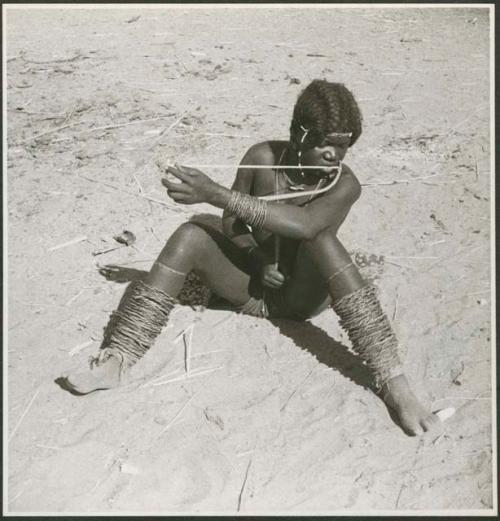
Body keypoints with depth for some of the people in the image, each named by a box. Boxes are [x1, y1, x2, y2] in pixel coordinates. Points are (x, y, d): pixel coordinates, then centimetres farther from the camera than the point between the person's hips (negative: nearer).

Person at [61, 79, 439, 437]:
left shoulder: (345, 185, -17)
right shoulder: (264, 158, -9)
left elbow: (302, 224, -37)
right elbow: (231, 224, -1)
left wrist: (214, 194, -40)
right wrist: (258, 260, -21)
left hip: (305, 293, -2)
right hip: (253, 287, 2)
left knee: (321, 237, -34)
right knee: (191, 235, -23)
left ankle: (393, 383, -39)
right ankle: (117, 359, -28)